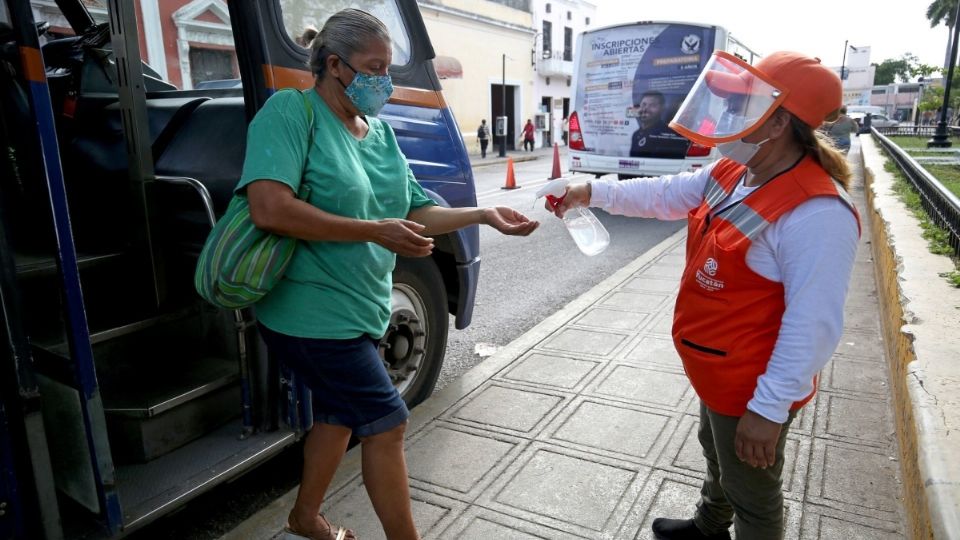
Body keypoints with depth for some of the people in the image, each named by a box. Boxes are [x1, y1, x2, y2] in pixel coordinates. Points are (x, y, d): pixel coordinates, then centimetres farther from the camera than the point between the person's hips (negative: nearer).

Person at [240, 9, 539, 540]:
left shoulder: (380, 131, 9)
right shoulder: (292, 110, -14)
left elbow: (415, 213, 10)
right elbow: (270, 209, -27)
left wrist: (485, 214, -4)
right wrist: (375, 232, -24)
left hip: (356, 310, 9)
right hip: (313, 311, -8)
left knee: (339, 413, 22)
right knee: (386, 422, -4)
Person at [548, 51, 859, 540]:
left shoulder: (817, 214, -30)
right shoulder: (731, 174, -2)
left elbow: (812, 325, -29)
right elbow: (664, 195, 9)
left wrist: (769, 407, -25)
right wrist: (592, 192, 2)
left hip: (750, 388, -10)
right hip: (715, 372, 10)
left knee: (751, 495, 14)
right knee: (716, 455, 32)